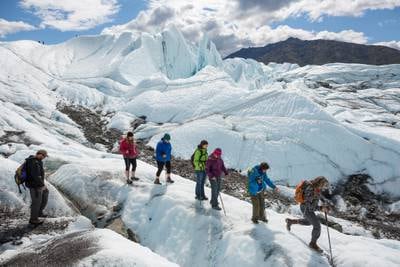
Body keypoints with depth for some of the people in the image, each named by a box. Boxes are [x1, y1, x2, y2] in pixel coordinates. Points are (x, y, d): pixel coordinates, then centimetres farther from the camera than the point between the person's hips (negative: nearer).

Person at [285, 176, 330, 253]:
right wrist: (321, 208, -37)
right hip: (306, 209, -10)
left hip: (310, 208, 10)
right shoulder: (311, 190, -34)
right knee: (317, 225, -6)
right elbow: (310, 206, -32)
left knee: (308, 222, 29)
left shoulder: (316, 187, -7)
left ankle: (290, 221, 43)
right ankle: (313, 243, 15)